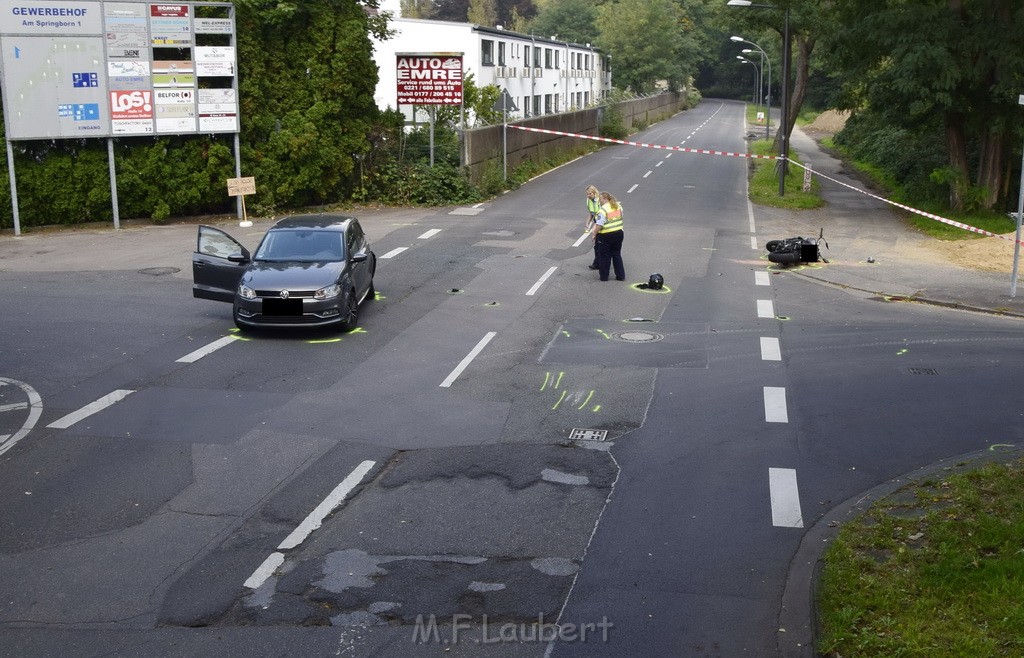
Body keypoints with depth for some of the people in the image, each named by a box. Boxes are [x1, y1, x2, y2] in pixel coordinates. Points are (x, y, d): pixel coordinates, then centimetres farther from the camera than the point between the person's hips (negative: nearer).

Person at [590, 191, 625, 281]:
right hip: (618, 233, 7)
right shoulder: (618, 206, 4)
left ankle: (604, 276, 16)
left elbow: (599, 225, -22)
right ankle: (620, 275, 18)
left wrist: (594, 234, -11)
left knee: (604, 256, 8)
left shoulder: (603, 210, -20)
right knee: (616, 254, 17)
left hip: (605, 236, -7)